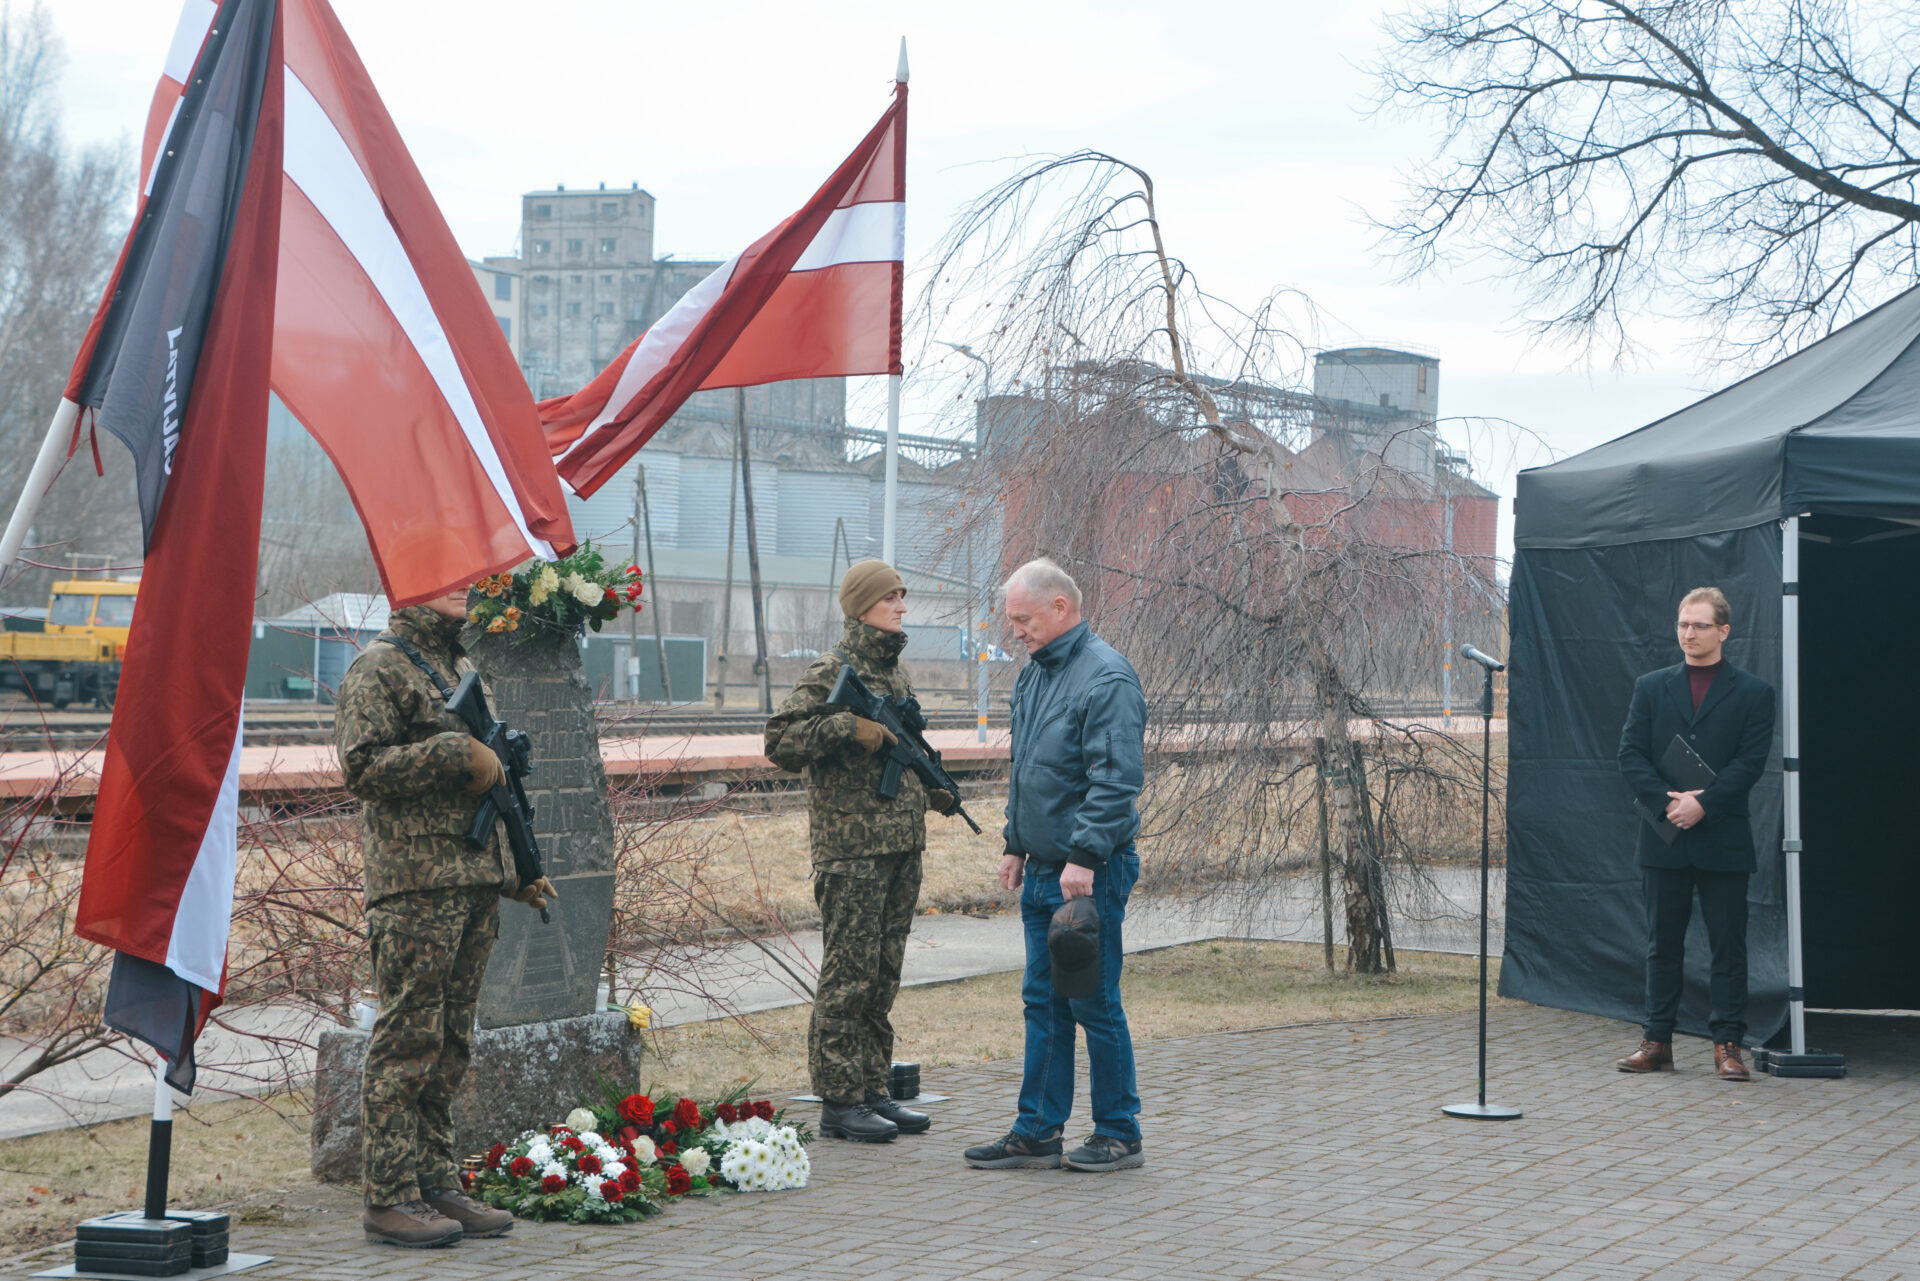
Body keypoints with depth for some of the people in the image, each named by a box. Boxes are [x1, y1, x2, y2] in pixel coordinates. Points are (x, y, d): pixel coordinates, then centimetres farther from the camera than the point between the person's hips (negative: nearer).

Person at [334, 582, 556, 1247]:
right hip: (414, 886, -8)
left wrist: (512, 870, 24)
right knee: (408, 1042, -6)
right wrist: (459, 754, -18)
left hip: (475, 885, 8)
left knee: (449, 1045, 10)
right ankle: (391, 1199, -2)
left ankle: (437, 1185, 16)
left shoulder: (461, 666, 22)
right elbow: (362, 767, -17)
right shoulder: (379, 668, -6)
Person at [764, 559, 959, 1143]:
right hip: (851, 847, -8)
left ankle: (873, 1091, 18)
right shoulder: (831, 671, -8)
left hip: (902, 845, 8)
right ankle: (839, 1102, 0)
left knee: (884, 974, 11)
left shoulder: (896, 671, 17)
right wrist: (849, 726, -22)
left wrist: (932, 789, 9)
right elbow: (780, 742, -15)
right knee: (848, 974, -5)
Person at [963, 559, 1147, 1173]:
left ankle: (1119, 1136, 8)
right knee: (1043, 1002, 11)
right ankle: (1037, 1133, 17)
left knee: (1094, 1003, -2)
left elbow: (1116, 778, -21)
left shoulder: (1106, 677, -15)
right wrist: (1016, 843, 19)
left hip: (1091, 873, -9)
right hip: (1042, 869, 9)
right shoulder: (1034, 675, 14)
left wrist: (1084, 857, -25)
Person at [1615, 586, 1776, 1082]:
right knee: (1663, 944, 8)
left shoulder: (1753, 693, 2)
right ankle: (1657, 1041, 13)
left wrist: (1703, 803, -17)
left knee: (1728, 946, 1)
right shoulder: (1651, 687, 9)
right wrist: (1667, 801, -13)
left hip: (1723, 840, -2)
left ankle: (1727, 1044, 7)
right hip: (1664, 837, 2)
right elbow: (1631, 753, 2)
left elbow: (1751, 761, -6)